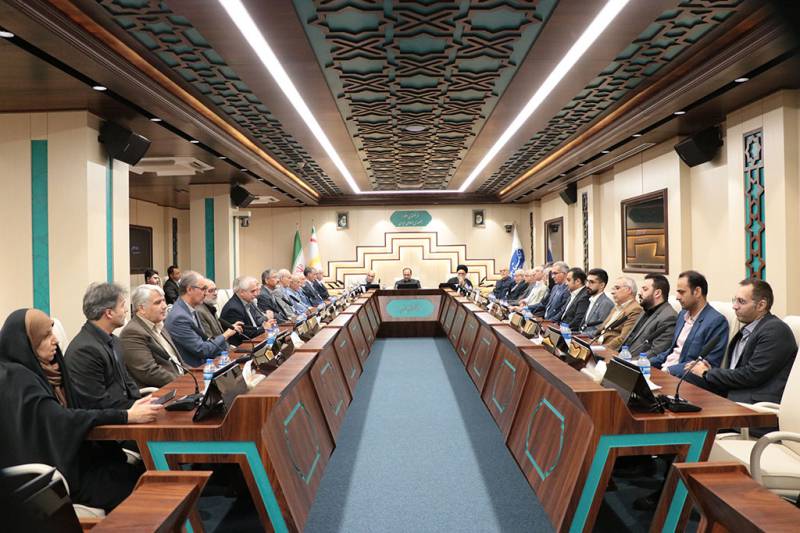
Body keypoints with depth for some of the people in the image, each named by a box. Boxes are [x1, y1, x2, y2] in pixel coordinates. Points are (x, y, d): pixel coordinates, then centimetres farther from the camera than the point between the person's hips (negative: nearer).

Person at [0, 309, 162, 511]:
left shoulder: (42, 369, 8)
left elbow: (74, 410, 7)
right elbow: (64, 419, -27)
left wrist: (130, 409, -8)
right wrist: (128, 416, -30)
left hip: (71, 458, 7)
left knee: (142, 471, -8)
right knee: (137, 484, -14)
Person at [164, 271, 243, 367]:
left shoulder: (190, 310, 7)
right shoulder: (179, 317, -20)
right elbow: (202, 350, -19)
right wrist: (225, 335, -9)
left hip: (202, 363, 8)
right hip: (192, 369, -8)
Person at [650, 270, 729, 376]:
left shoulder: (717, 321, -11)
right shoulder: (683, 314, 13)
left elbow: (709, 364, -16)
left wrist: (670, 370, -19)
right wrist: (648, 363, 4)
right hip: (664, 368, 7)